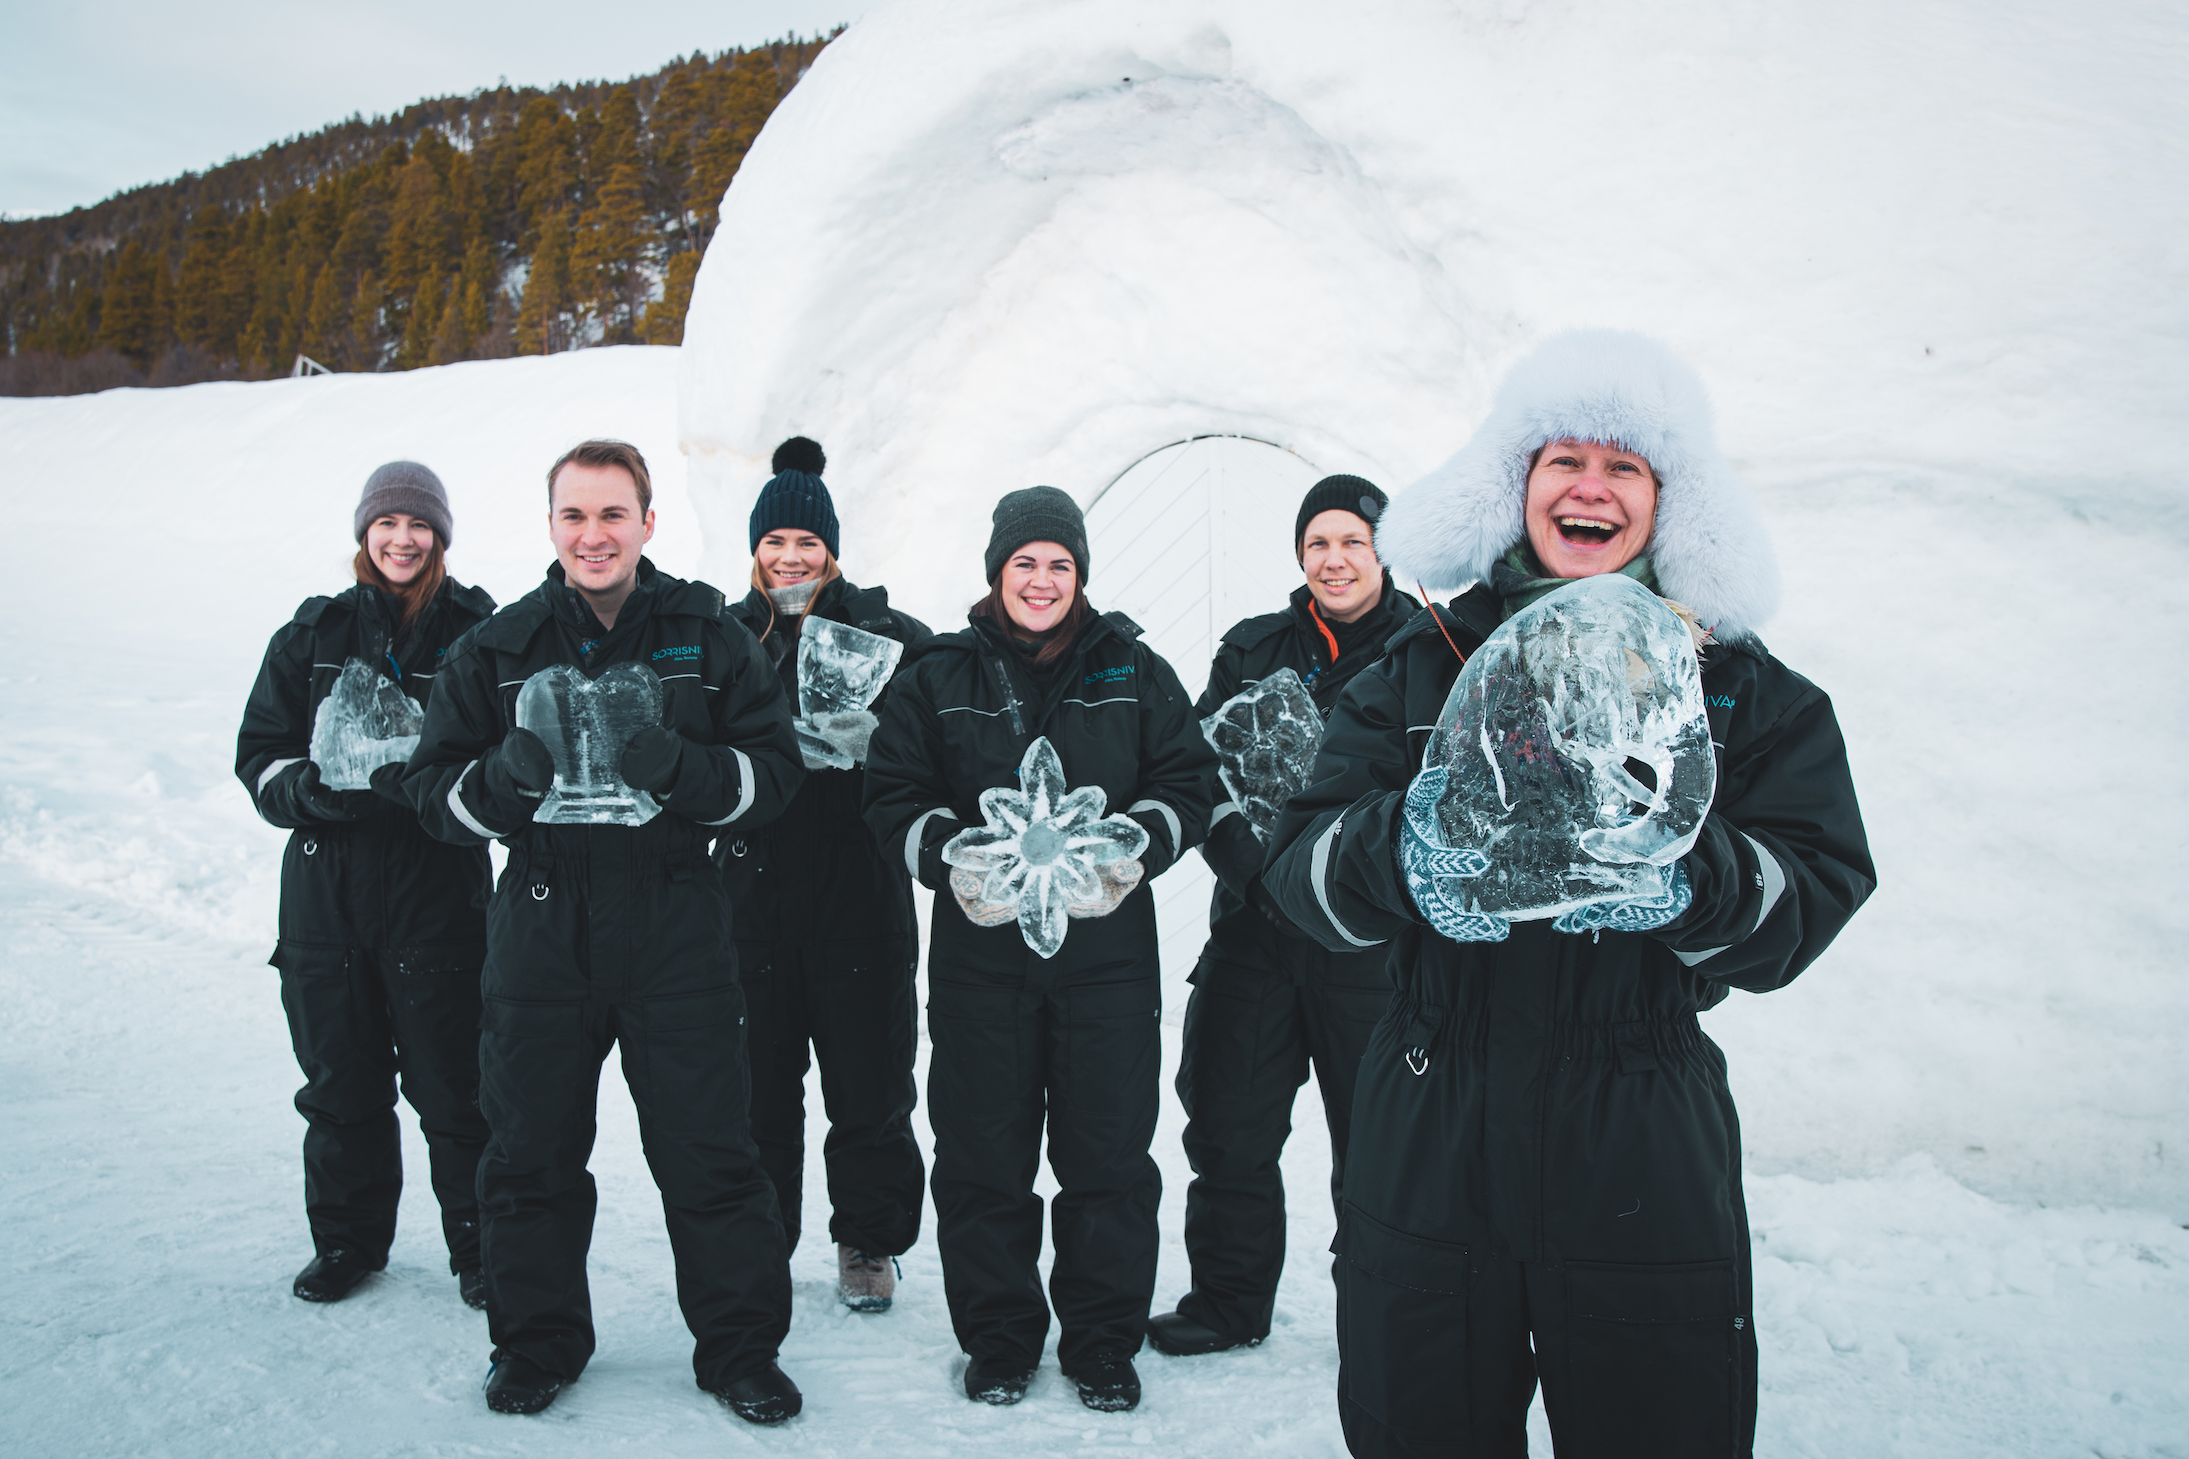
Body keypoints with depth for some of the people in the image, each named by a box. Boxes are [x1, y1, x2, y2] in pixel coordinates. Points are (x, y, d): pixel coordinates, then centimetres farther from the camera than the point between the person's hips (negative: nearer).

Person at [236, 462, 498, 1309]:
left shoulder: (477, 634, 1)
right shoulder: (313, 635, 10)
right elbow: (260, 754, 8)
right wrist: (313, 788, -12)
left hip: (440, 885, -3)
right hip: (327, 882, 3)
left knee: (452, 1083, -2)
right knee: (340, 1080, 12)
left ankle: (482, 1249, 14)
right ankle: (347, 1240, 30)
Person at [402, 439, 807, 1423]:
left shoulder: (710, 638, 3)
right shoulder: (498, 648, 6)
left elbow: (774, 772, -2)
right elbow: (433, 790, 4)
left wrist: (679, 767, -21)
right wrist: (509, 775, -17)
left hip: (678, 933, -1)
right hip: (541, 931, 2)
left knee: (710, 1156, 4)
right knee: (531, 1155, 13)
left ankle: (740, 1348, 21)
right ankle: (536, 1343, 33)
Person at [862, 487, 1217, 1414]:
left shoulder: (1134, 672, 8)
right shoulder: (940, 677, 7)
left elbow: (1187, 780, 6)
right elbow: (894, 794, 4)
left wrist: (1131, 851, -12)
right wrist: (953, 858, -13)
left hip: (1106, 946, 0)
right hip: (980, 947, 0)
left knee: (1108, 1154, 5)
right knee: (983, 1155, 6)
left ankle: (1103, 1342, 23)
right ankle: (998, 1340, 24)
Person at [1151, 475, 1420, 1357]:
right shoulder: (1251, 650, 11)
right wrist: (1261, 871, -11)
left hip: (1373, 942, -3)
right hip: (1255, 929, 3)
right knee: (1228, 1124, 10)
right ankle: (1229, 1301, 29)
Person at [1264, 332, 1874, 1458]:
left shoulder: (1745, 687, 4)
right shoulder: (1425, 664, 5)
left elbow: (1814, 898, -5)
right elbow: (1303, 860, -4)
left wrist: (1684, 876, -26)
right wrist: (1410, 847, -26)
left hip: (1647, 1164, 0)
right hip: (1428, 1145, 1)